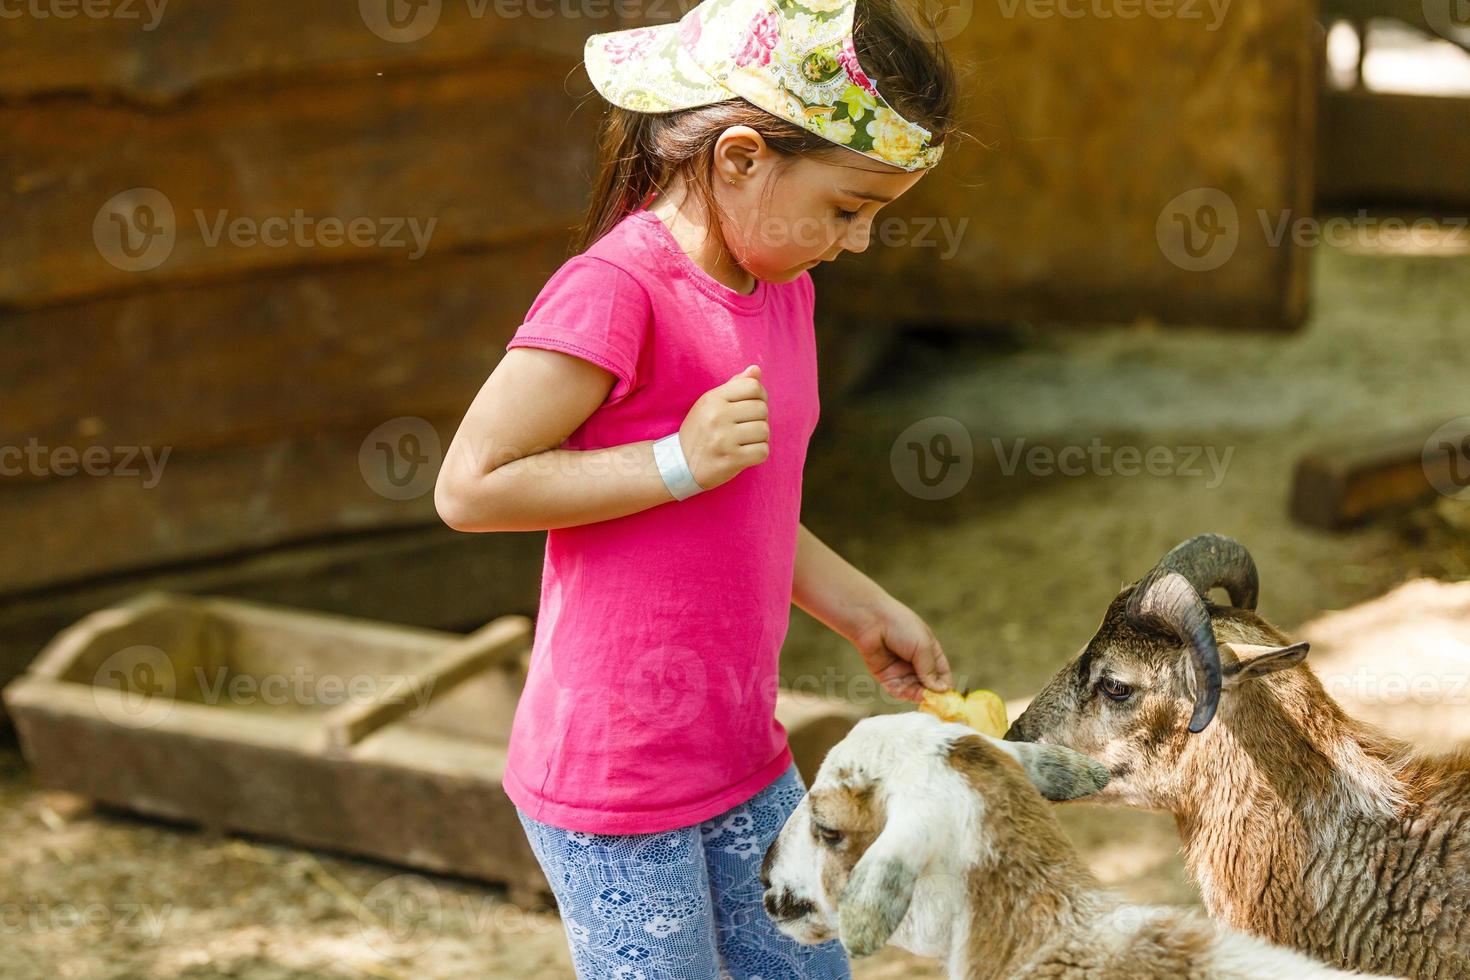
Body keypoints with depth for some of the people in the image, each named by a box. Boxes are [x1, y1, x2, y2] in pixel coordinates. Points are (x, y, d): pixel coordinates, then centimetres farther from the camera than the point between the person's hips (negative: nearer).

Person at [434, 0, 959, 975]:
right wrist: (680, 460, -23)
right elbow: (470, 486, -21)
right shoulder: (615, 291, -21)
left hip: (747, 760, 8)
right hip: (614, 784, -8)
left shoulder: (781, 287, 7)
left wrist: (862, 610, 16)